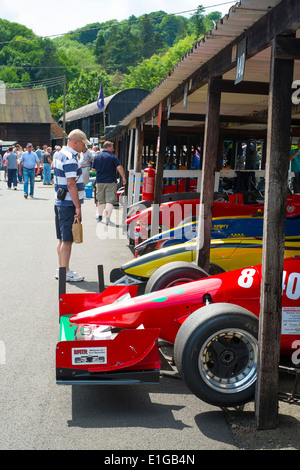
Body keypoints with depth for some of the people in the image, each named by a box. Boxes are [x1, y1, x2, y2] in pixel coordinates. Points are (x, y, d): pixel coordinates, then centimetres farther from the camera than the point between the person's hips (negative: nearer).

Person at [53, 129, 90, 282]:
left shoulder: (59, 154, 14)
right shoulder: (70, 159, -18)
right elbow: (71, 184, -22)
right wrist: (78, 207, -20)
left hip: (59, 203, 10)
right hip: (69, 205, -10)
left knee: (62, 239, 15)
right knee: (67, 240, -3)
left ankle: (61, 269, 22)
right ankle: (66, 273, 2)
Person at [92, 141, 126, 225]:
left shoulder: (97, 157, 4)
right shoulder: (113, 156, -7)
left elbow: (93, 169, 8)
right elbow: (119, 167, -13)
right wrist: (123, 178, -3)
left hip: (99, 181, 4)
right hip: (111, 182, -4)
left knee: (100, 200, 17)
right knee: (110, 200, -3)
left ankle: (100, 216, 30)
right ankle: (108, 218, -12)